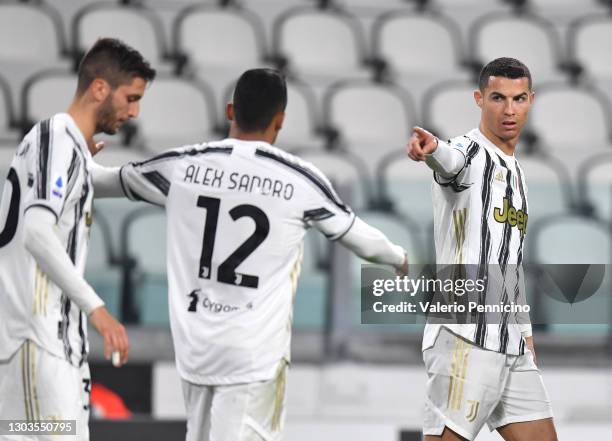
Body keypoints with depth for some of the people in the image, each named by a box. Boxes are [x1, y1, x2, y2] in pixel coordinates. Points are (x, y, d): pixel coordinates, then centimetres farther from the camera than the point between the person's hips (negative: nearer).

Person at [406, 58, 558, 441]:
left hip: (512, 348, 9)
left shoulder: (516, 172, 20)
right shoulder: (470, 154, -6)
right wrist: (432, 149, -57)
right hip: (466, 339, -9)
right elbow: (450, 160, -33)